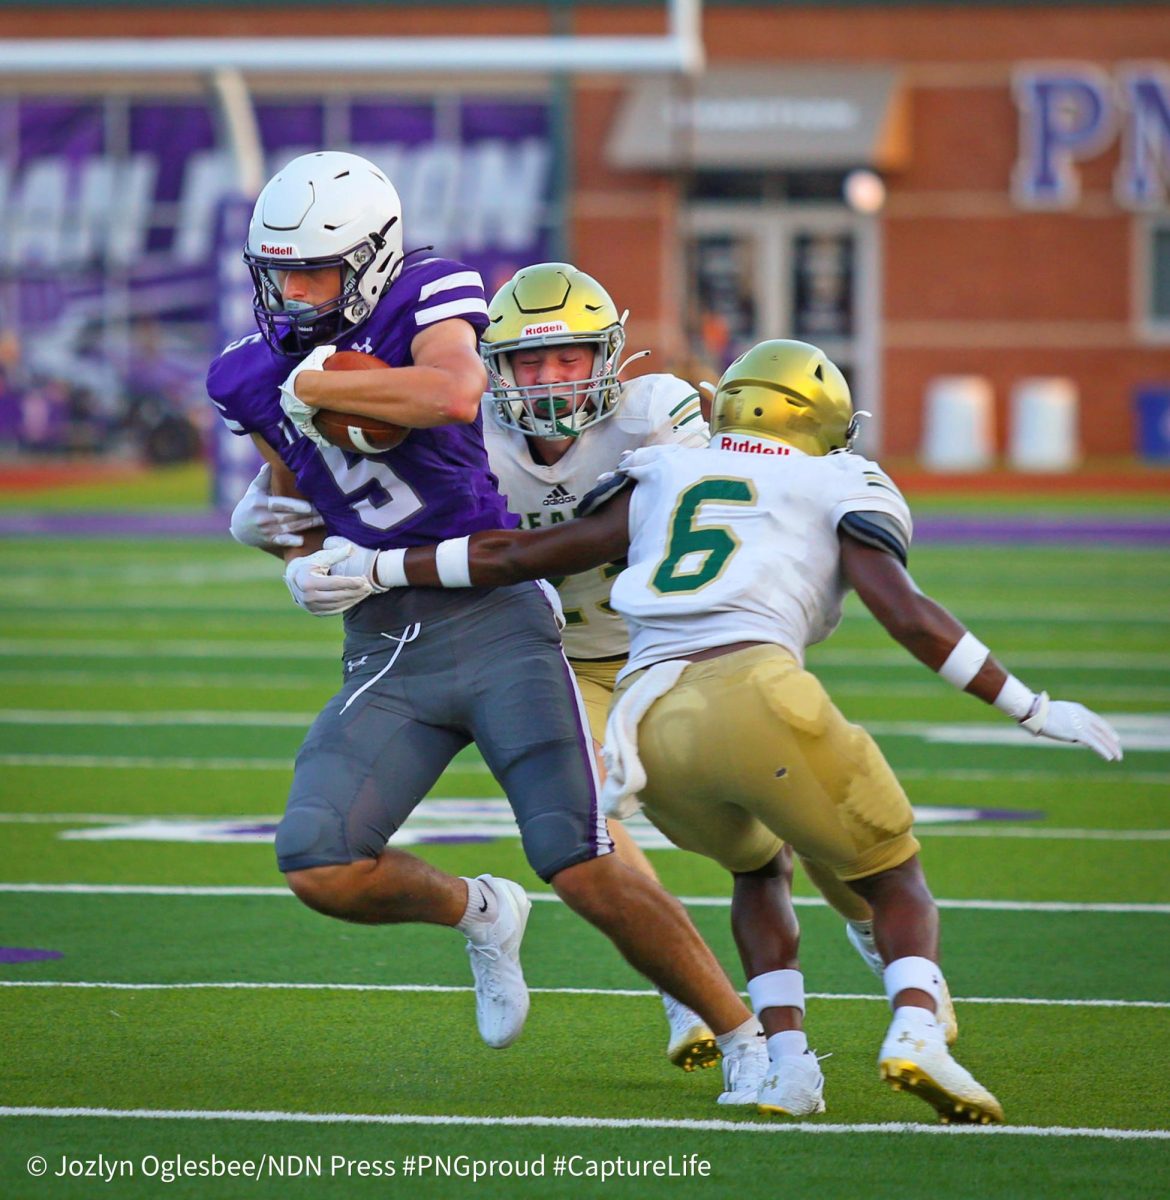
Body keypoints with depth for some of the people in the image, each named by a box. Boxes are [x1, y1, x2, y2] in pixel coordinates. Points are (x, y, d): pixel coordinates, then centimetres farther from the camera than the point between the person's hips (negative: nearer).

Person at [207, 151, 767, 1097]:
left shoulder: (428, 302, -6)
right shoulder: (260, 379, 10)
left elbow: (455, 390, -28)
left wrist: (315, 385, -18)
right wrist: (302, 565, 8)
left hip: (493, 619, -5)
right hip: (385, 654, 5)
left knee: (585, 870, -12)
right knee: (319, 866, -12)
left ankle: (744, 1036, 4)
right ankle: (477, 914, 18)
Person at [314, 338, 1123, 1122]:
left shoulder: (661, 483, 28)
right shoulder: (837, 489, 18)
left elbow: (517, 555, 26)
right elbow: (907, 615, 5)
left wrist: (373, 569, 35)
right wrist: (1032, 710, 8)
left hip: (649, 726, 4)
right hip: (759, 694, -4)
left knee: (759, 868, 32)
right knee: (898, 882, 14)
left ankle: (787, 1059, 13)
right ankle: (916, 1033, -15)